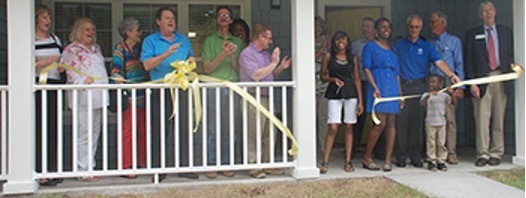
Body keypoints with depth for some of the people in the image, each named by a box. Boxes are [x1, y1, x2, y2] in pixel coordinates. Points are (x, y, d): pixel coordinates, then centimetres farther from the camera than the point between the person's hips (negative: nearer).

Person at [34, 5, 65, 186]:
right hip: (38, 85, -6)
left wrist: (62, 66, 7)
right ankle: (39, 173, -7)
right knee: (40, 128, -9)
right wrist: (45, 61, -14)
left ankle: (52, 170, 10)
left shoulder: (55, 39, 20)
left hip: (55, 85, 6)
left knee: (54, 127, 4)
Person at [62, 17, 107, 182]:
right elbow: (71, 72, -12)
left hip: (98, 97, 8)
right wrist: (83, 81, -29)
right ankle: (83, 170, -3)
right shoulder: (71, 49, -3)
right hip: (83, 97, -8)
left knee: (95, 133, 10)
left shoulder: (96, 48, 21)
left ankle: (90, 167, 16)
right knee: (84, 134, -7)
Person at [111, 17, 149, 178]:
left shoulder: (139, 48, 17)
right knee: (128, 131, -5)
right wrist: (122, 83, -23)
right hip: (129, 96, -7)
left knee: (143, 130, 10)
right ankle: (125, 167, 2)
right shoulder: (120, 48, -4)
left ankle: (141, 163, 20)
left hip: (142, 95, 7)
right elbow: (116, 71, -10)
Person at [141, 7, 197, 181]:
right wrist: (166, 54, -18)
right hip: (160, 89, -3)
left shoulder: (183, 40, 17)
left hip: (181, 87, 4)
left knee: (184, 127, 2)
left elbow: (191, 60, 24)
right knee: (160, 129, -1)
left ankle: (184, 166, 9)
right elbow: (147, 65, -9)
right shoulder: (150, 41, 3)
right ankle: (158, 169, 5)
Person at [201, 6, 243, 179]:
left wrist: (232, 55, -8)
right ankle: (211, 165, 2)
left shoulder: (237, 42, 16)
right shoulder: (210, 41, 9)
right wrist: (222, 55, -11)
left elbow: (239, 68, 10)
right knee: (213, 129, -4)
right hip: (214, 87, -2)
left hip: (233, 88, 2)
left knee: (229, 129, 2)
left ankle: (225, 164, 9)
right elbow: (207, 68, 1)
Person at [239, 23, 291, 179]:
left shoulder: (266, 54, 19)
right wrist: (273, 63, -13)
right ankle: (253, 166, 2)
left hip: (267, 98, 8)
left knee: (269, 134, 9)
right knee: (254, 135, -4)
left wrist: (281, 68, 8)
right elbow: (256, 75, -19)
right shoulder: (247, 54, -8)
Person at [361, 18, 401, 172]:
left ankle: (388, 160, 5)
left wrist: (400, 91, 11)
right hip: (378, 88, -6)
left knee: (391, 124, 1)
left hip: (393, 89, 6)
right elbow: (366, 68, -5)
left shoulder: (393, 49, 20)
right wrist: (375, 87, -16)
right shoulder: (370, 46, 4)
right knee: (381, 124, -12)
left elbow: (397, 72, 19)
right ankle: (367, 158, 1)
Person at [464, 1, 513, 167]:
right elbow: (468, 61, 4)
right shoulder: (472, 34, 9)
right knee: (482, 119, -6)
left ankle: (496, 154, 10)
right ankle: (483, 154, -1)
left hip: (501, 80, 2)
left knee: (499, 119, 2)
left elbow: (511, 56, 15)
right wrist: (471, 83, -4)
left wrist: (513, 68, -6)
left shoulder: (506, 32, 15)